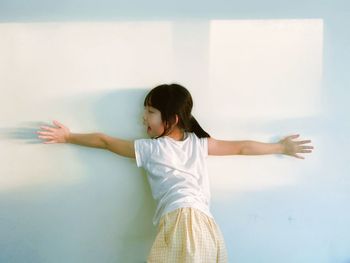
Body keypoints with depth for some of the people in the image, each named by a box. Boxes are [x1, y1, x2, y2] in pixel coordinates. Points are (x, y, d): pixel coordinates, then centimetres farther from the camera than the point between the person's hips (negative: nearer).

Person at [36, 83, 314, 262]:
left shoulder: (149, 149, 9)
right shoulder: (199, 143, 19)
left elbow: (105, 141, 18)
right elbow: (242, 147, 27)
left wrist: (68, 136, 31)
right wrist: (281, 147, 40)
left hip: (180, 221, -6)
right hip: (207, 227, 6)